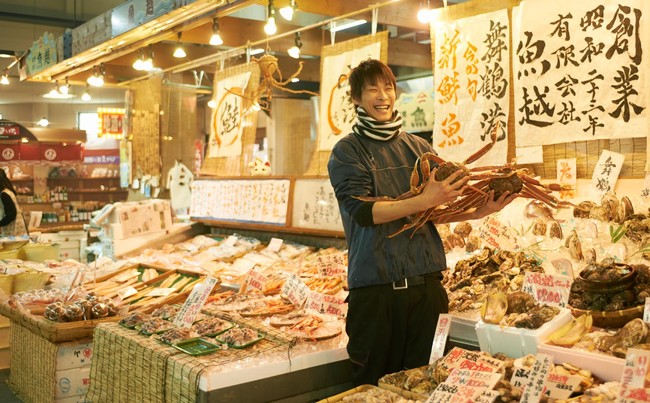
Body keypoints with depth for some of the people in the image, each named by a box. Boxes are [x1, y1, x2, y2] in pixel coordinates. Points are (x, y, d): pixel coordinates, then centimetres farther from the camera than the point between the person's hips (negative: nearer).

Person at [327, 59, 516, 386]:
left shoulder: (419, 147, 11)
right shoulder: (347, 151, -1)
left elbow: (441, 210, 12)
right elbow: (363, 211, -14)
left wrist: (478, 212, -7)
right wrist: (423, 201, -24)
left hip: (424, 281, 4)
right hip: (375, 285, -3)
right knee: (374, 384, 5)